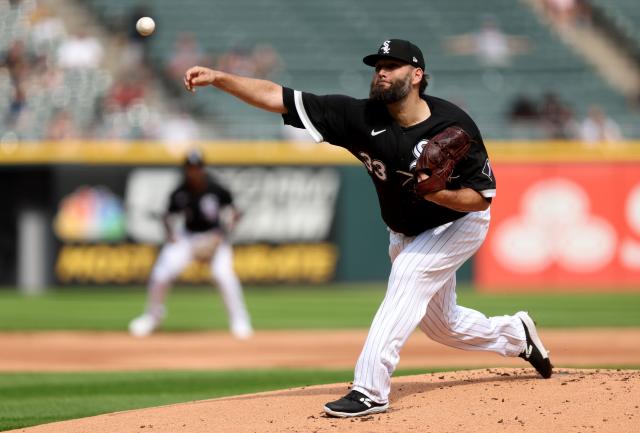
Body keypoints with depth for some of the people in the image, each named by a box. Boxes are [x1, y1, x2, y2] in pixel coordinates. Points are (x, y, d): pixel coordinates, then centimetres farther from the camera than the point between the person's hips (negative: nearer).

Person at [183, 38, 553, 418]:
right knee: (441, 325, 16)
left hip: (459, 224, -5)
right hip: (405, 235, 6)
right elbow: (280, 98, -27)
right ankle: (516, 335, 45)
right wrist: (217, 78, -36)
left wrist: (438, 194, -41)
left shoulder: (453, 125, -28)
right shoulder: (362, 117, -21)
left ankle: (370, 389, -28)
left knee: (408, 276, -27)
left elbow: (482, 197, -22)